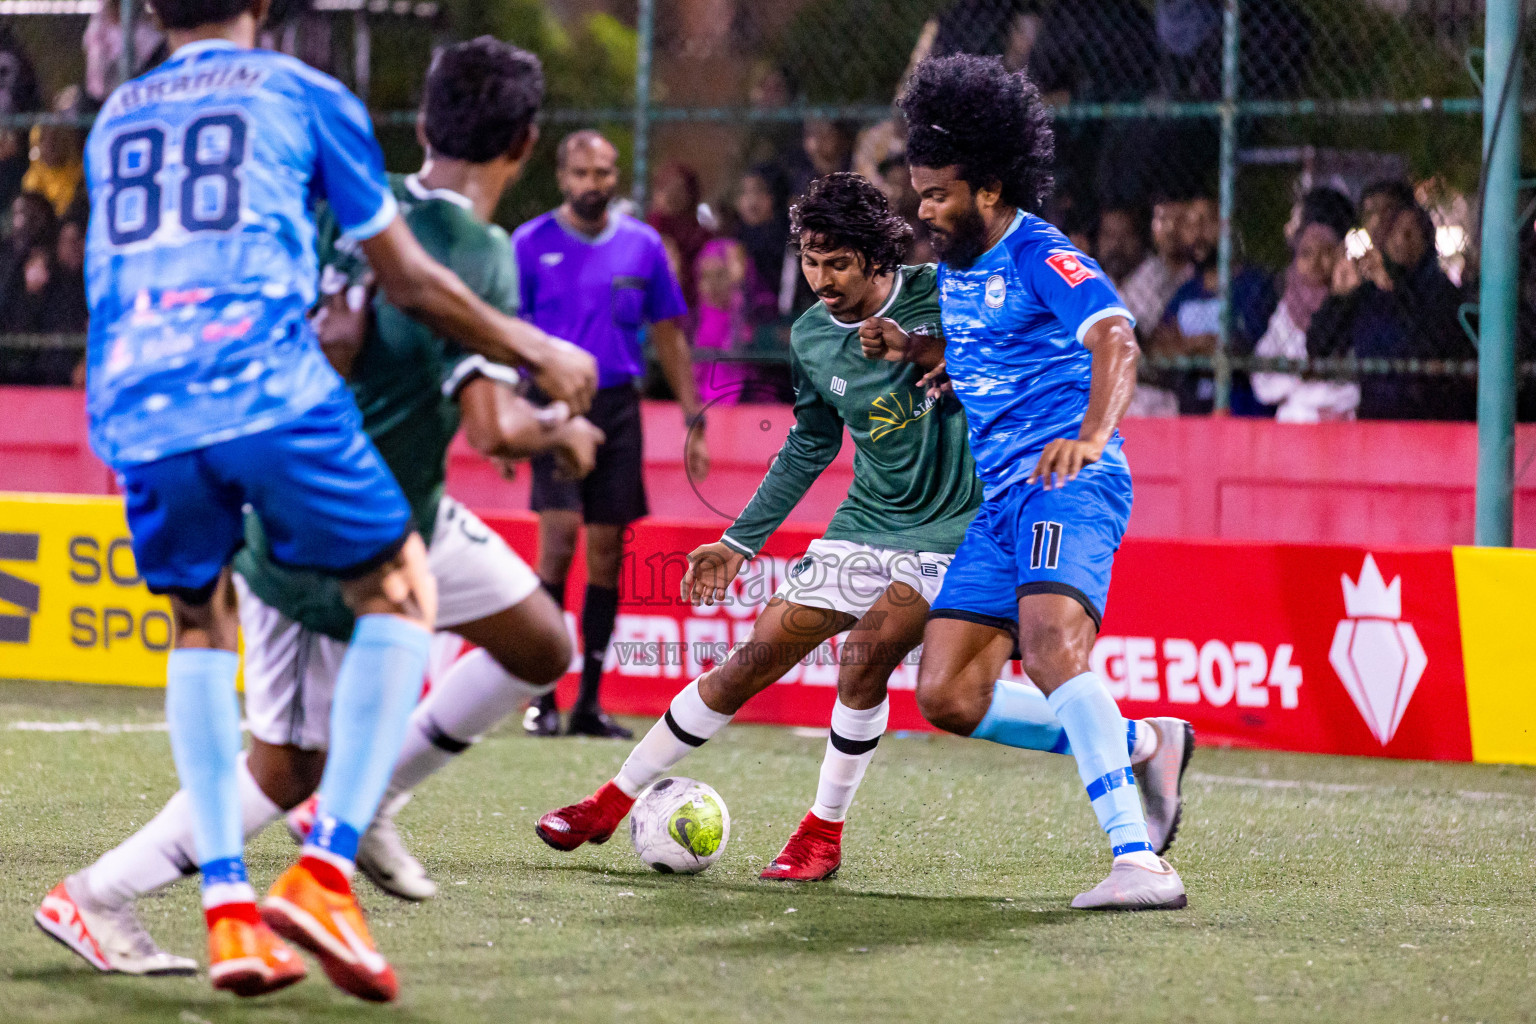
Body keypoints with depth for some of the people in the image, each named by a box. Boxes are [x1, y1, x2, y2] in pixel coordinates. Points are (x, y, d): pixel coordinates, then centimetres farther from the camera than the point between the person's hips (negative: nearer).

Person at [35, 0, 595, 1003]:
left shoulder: (114, 120, 26)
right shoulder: (303, 95, 14)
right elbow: (409, 281, 15)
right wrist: (535, 351, 29)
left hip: (137, 410, 4)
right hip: (268, 387, -4)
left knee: (200, 627, 22)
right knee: (399, 592, 10)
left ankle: (228, 909, 7)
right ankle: (324, 873, -5)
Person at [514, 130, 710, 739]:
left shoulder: (642, 245, 9)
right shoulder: (530, 244, 2)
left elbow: (668, 336, 14)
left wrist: (693, 418, 10)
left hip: (618, 408, 3)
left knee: (606, 551, 2)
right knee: (560, 535, -16)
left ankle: (590, 703, 8)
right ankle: (542, 697, -11)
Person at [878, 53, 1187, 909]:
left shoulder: (1039, 255, -10)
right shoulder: (958, 265, 16)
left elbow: (1116, 342, -26)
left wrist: (1092, 432, -45)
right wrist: (909, 347, 15)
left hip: (1069, 483, -9)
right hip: (999, 497, 9)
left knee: (1050, 643, -34)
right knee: (947, 696, 0)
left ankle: (1141, 863, -40)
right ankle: (1138, 744, 15)